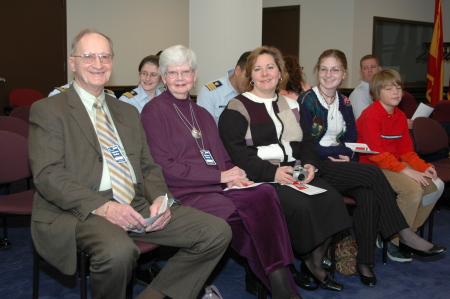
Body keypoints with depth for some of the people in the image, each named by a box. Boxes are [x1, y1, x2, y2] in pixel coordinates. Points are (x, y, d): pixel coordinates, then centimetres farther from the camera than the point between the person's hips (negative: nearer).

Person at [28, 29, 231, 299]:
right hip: (80, 212, -5)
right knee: (118, 251, -39)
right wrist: (102, 206, -22)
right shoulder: (48, 110, 4)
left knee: (218, 231, -11)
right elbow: (48, 175, -9)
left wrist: (160, 198, -4)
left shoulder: (128, 112, 23)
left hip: (138, 206, 6)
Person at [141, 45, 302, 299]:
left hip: (220, 187, 6)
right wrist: (220, 176, -10)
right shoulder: (154, 111, 3)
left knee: (265, 194, -27)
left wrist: (233, 176, -5)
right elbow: (165, 168, -8)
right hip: (185, 193, -5)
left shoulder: (202, 114, 24)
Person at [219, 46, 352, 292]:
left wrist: (310, 164, -3)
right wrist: (272, 172, -21)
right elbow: (235, 151, -12)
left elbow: (306, 142, 20)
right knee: (299, 205, -29)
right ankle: (309, 260, -2)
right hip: (260, 178, -6)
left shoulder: (290, 105, 20)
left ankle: (316, 263, -1)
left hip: (294, 174, 6)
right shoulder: (237, 108, -1)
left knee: (332, 199, -18)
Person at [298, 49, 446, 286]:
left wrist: (348, 155, -6)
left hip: (341, 167, 5)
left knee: (368, 195, -27)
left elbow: (351, 140, 17)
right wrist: (340, 152, -12)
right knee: (373, 173, -26)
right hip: (316, 168, -5)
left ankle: (365, 261, -19)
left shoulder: (344, 103, 15)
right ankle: (404, 234, -15)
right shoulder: (306, 100, -4)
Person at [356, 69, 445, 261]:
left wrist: (423, 166, -6)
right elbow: (375, 154, -21)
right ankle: (393, 241, -11)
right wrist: (405, 170, -25)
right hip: (372, 167, -9)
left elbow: (406, 150, 12)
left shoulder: (400, 116, 12)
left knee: (435, 185, -5)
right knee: (413, 189, -27)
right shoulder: (371, 115, -15)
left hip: (396, 164, 9)